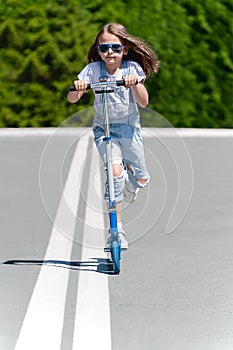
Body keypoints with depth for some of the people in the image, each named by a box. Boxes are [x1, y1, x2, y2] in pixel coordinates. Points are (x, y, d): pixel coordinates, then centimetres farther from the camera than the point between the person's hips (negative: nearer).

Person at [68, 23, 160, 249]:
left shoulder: (132, 68, -7)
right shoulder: (93, 70, -7)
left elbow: (143, 102, -14)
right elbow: (72, 99, -12)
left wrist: (135, 83, -32)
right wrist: (78, 88, -34)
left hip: (129, 127, 2)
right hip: (104, 128, -1)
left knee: (140, 181, 3)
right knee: (115, 171, -23)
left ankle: (130, 181, 44)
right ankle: (118, 231, -19)